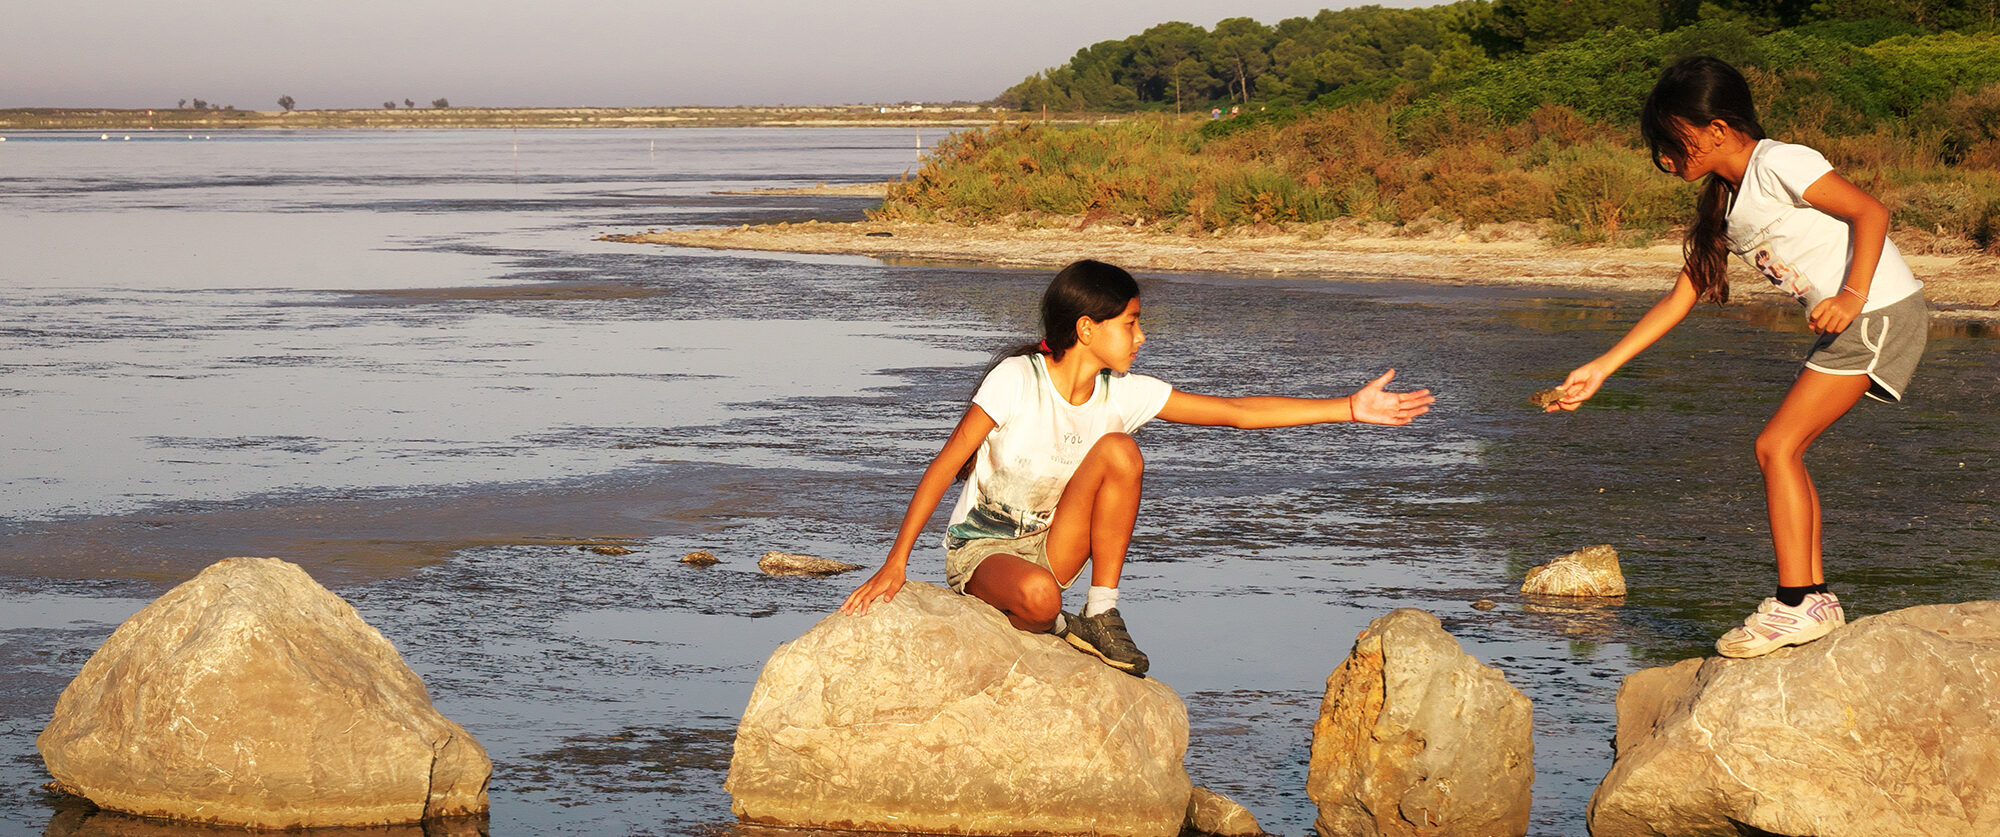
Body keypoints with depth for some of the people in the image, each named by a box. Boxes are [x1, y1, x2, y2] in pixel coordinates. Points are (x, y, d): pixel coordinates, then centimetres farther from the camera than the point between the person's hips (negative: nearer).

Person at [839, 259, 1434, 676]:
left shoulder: (1122, 394, -7)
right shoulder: (1018, 380, -22)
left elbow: (1237, 412, -6)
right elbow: (945, 465, -20)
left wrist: (1350, 409, -11)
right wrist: (895, 563, -27)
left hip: (1049, 546, 5)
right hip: (980, 551, -5)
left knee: (1119, 450, -21)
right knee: (1038, 594, -42)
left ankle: (1100, 616, -11)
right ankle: (1050, 630, -1)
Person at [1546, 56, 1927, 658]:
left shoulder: (1779, 164, -14)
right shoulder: (1723, 208, 14)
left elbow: (1871, 211, -20)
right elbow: (1678, 301, 15)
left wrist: (1851, 298, -30)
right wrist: (1599, 371, 12)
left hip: (1880, 310, -9)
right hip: (1846, 327, 9)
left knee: (1776, 445, -11)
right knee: (1785, 451, 9)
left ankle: (1795, 606, -11)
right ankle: (1815, 599, 13)